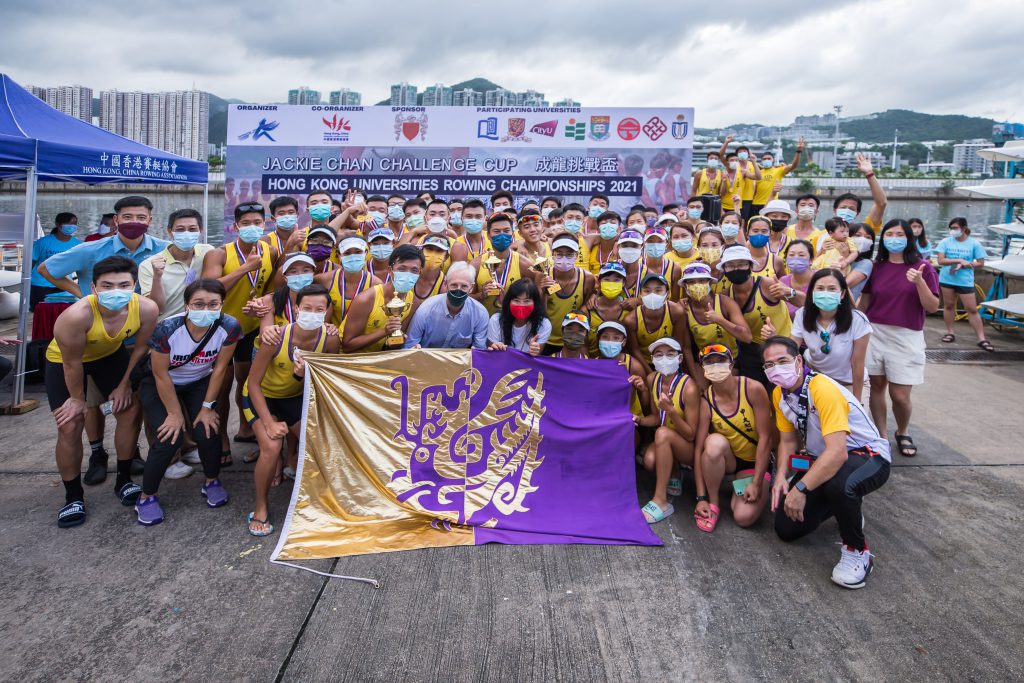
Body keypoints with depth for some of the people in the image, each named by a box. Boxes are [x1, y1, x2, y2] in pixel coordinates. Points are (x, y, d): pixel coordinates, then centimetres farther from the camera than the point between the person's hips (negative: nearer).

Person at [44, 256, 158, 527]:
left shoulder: (146, 309, -31)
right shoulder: (76, 315, -41)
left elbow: (140, 348, -12)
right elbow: (73, 363, -25)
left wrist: (124, 385, -2)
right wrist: (77, 399, -11)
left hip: (110, 354, 4)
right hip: (64, 361, -3)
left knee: (131, 411, 2)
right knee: (70, 426, -9)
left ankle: (124, 481, 22)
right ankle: (73, 497, 10)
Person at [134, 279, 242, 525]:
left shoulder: (229, 327, -28)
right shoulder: (167, 329, -34)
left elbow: (219, 368, -15)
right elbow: (161, 374, -22)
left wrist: (207, 407, -10)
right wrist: (174, 412, -14)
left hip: (200, 382, 2)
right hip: (159, 384, -2)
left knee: (207, 430, -14)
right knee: (170, 436, -16)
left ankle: (212, 482, 15)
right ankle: (146, 497, 6)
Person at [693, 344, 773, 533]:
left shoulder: (753, 389, -22)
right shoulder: (706, 401, -16)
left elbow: (765, 438, -18)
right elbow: (699, 449, -17)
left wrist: (756, 483, -19)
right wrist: (701, 498, -20)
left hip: (756, 461, -1)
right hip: (727, 459, 1)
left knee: (744, 517, -24)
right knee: (715, 441, -36)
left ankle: (739, 491, 13)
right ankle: (713, 501, -13)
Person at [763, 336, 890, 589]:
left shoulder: (823, 389, -29)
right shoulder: (779, 393, -3)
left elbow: (837, 452, -36)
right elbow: (788, 439, 6)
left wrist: (800, 489, -39)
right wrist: (781, 477, -12)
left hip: (869, 456, -8)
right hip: (823, 458, 8)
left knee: (838, 484, -43)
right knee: (786, 528, 0)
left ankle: (856, 551, -15)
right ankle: (844, 506, 27)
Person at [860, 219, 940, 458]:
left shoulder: (922, 267, -3)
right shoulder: (876, 267, 6)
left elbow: (933, 307, -6)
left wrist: (919, 281, -21)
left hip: (907, 337, -3)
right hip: (875, 333, 3)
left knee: (900, 395, -3)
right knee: (877, 386, 6)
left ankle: (903, 434, 25)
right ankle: (881, 436, 21)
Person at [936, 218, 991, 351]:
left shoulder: (974, 243, -3)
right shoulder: (945, 241, -1)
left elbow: (981, 263, -2)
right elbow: (941, 260, -9)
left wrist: (965, 265, -17)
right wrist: (959, 260, -20)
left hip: (965, 281, -1)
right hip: (947, 279, 2)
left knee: (972, 309, -2)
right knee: (949, 305, 11)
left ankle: (982, 339, 0)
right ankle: (950, 332, 24)